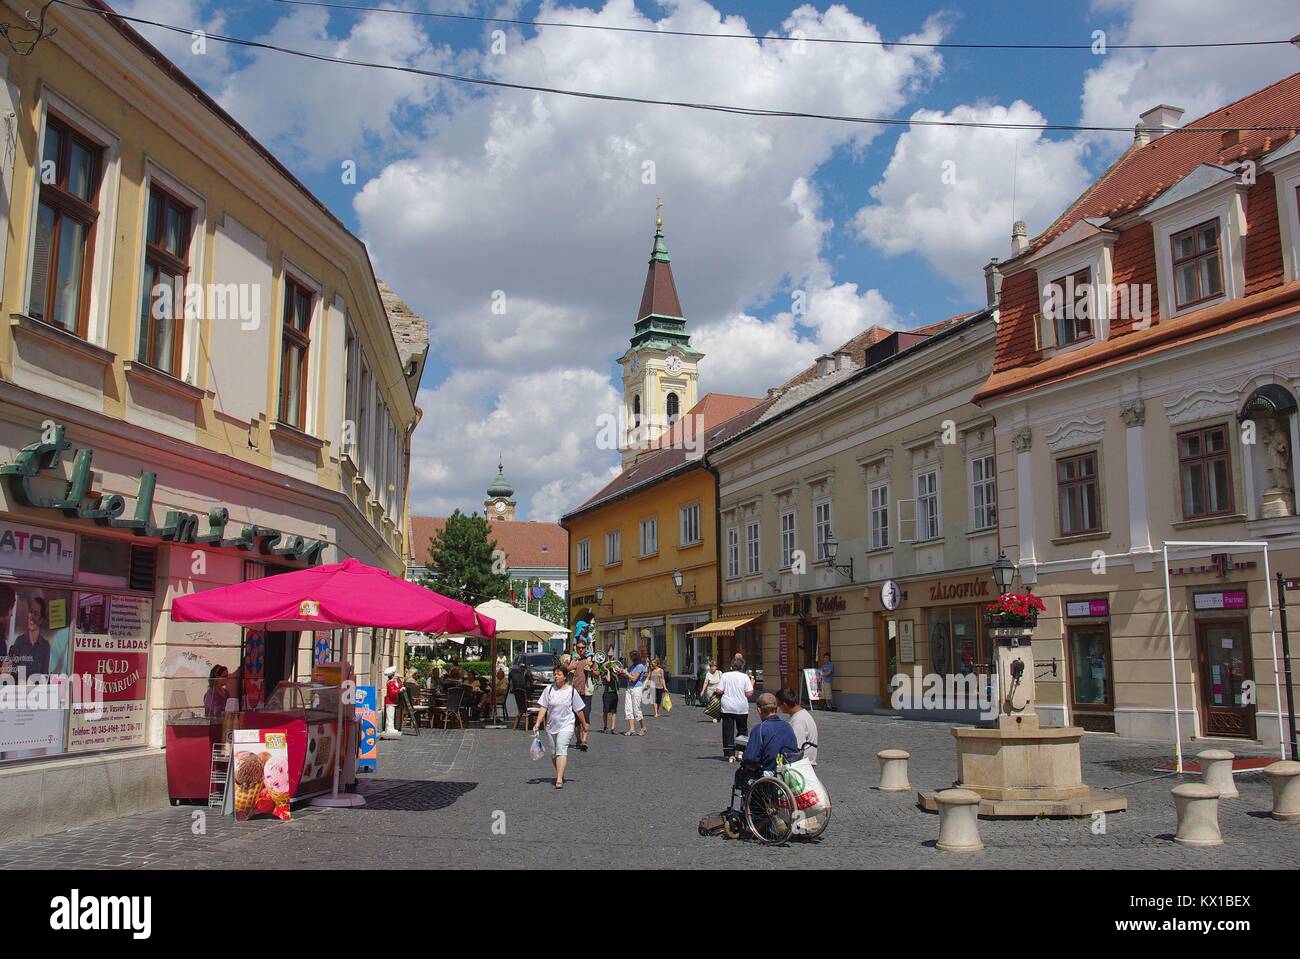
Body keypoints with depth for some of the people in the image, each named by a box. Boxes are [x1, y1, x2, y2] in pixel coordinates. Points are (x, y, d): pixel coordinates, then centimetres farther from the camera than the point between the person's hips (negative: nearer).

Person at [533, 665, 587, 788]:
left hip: (566, 725, -3)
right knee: (553, 754, 12)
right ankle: (559, 773, 35)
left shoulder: (572, 691, -3)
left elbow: (578, 710, 6)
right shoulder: (549, 689, 0)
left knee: (561, 750, -18)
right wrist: (538, 723, -9)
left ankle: (559, 779, -23)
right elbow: (543, 708, 0)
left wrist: (584, 724, 13)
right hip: (551, 726, 3)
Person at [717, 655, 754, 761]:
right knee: (742, 730, 17)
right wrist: (752, 683, 8)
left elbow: (719, 691, -5)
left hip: (727, 708, 0)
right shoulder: (745, 677, -4)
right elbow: (749, 693, -7)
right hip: (742, 708, 0)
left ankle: (730, 754, -3)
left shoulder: (725, 676, -1)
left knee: (728, 731, 3)